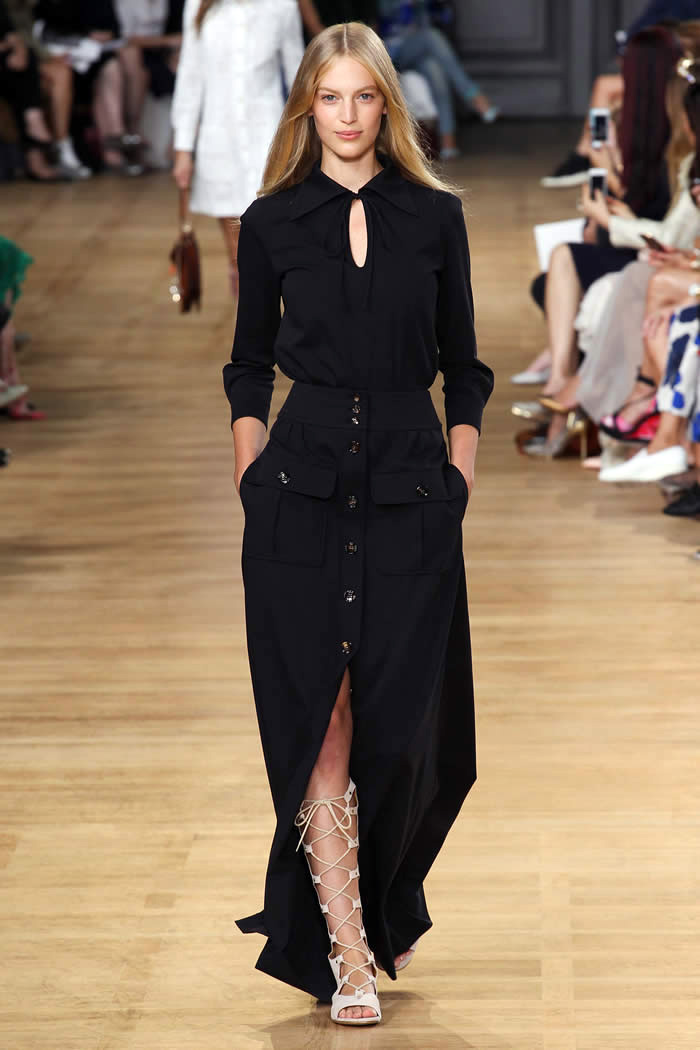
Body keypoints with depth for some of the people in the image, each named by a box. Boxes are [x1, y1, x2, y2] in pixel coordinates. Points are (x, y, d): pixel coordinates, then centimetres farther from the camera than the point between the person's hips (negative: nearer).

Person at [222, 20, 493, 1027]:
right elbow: (250, 365, 12)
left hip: (411, 490, 1)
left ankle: (390, 908, 26)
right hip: (304, 489, -1)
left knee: (402, 721, 1)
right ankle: (346, 952, -4)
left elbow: (462, 365, 11)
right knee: (319, 723, -6)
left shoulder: (436, 216, 7)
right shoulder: (273, 223, 5)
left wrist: (460, 471, 3)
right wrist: (251, 475, 3)